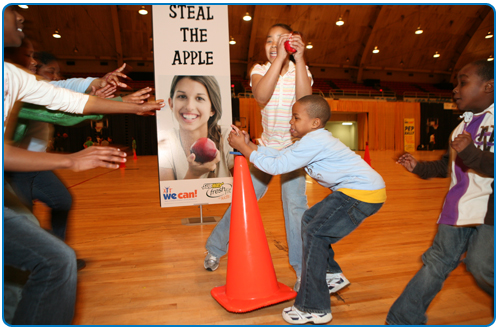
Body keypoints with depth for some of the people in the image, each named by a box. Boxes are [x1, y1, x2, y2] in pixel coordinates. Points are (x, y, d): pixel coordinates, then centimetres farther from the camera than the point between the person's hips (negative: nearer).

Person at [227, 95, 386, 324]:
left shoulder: (313, 142, -20)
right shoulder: (312, 139, 11)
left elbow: (276, 166, -19)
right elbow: (280, 155, 10)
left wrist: (243, 148, -11)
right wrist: (248, 144, 5)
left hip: (365, 193, -11)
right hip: (353, 189, 11)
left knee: (315, 235, -10)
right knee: (311, 219, 18)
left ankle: (314, 309, 1)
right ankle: (331, 275, 32)